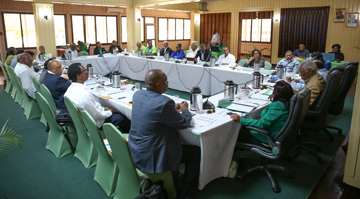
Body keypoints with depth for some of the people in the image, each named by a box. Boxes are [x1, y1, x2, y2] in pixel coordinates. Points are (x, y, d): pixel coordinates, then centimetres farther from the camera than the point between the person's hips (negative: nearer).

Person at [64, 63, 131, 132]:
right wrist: (109, 112, -8)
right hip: (95, 124, -9)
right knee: (122, 117, 5)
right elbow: (97, 116, -25)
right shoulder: (84, 95, -35)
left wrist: (103, 108, 10)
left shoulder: (70, 89, -5)